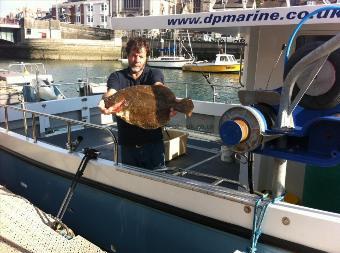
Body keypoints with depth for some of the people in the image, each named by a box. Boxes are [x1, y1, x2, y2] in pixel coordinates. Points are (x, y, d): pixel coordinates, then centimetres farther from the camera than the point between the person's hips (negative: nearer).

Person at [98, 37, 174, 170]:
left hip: (153, 140, -1)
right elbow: (111, 92, -17)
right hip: (127, 142, 1)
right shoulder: (117, 76, 4)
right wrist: (104, 103, -42)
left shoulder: (155, 74, 2)